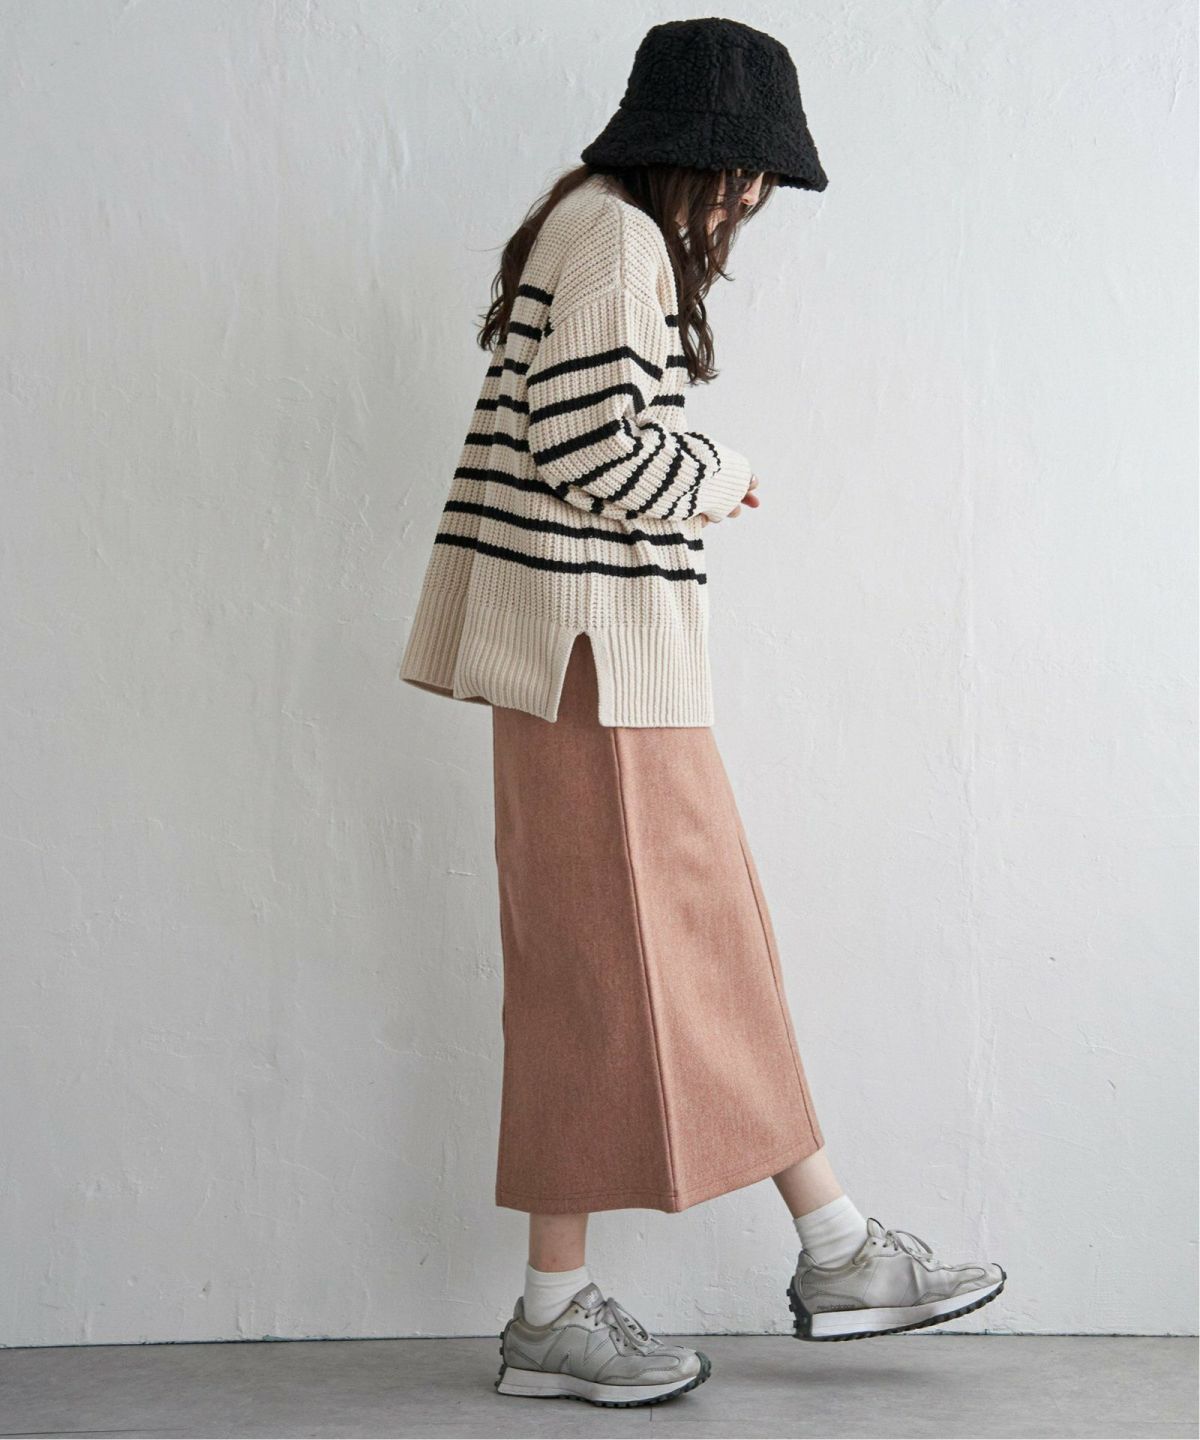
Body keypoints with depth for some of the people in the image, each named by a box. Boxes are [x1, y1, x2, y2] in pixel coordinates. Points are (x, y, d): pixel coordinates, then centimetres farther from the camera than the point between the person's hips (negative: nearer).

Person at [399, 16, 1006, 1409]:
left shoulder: (608, 230, 20)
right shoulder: (617, 237, -12)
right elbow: (589, 448, -22)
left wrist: (697, 482, 8)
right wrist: (712, 475, -5)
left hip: (606, 653, 11)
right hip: (599, 652, -11)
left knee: (707, 942, 12)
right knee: (607, 964, -3)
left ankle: (836, 1251, 21)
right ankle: (553, 1318, 9)